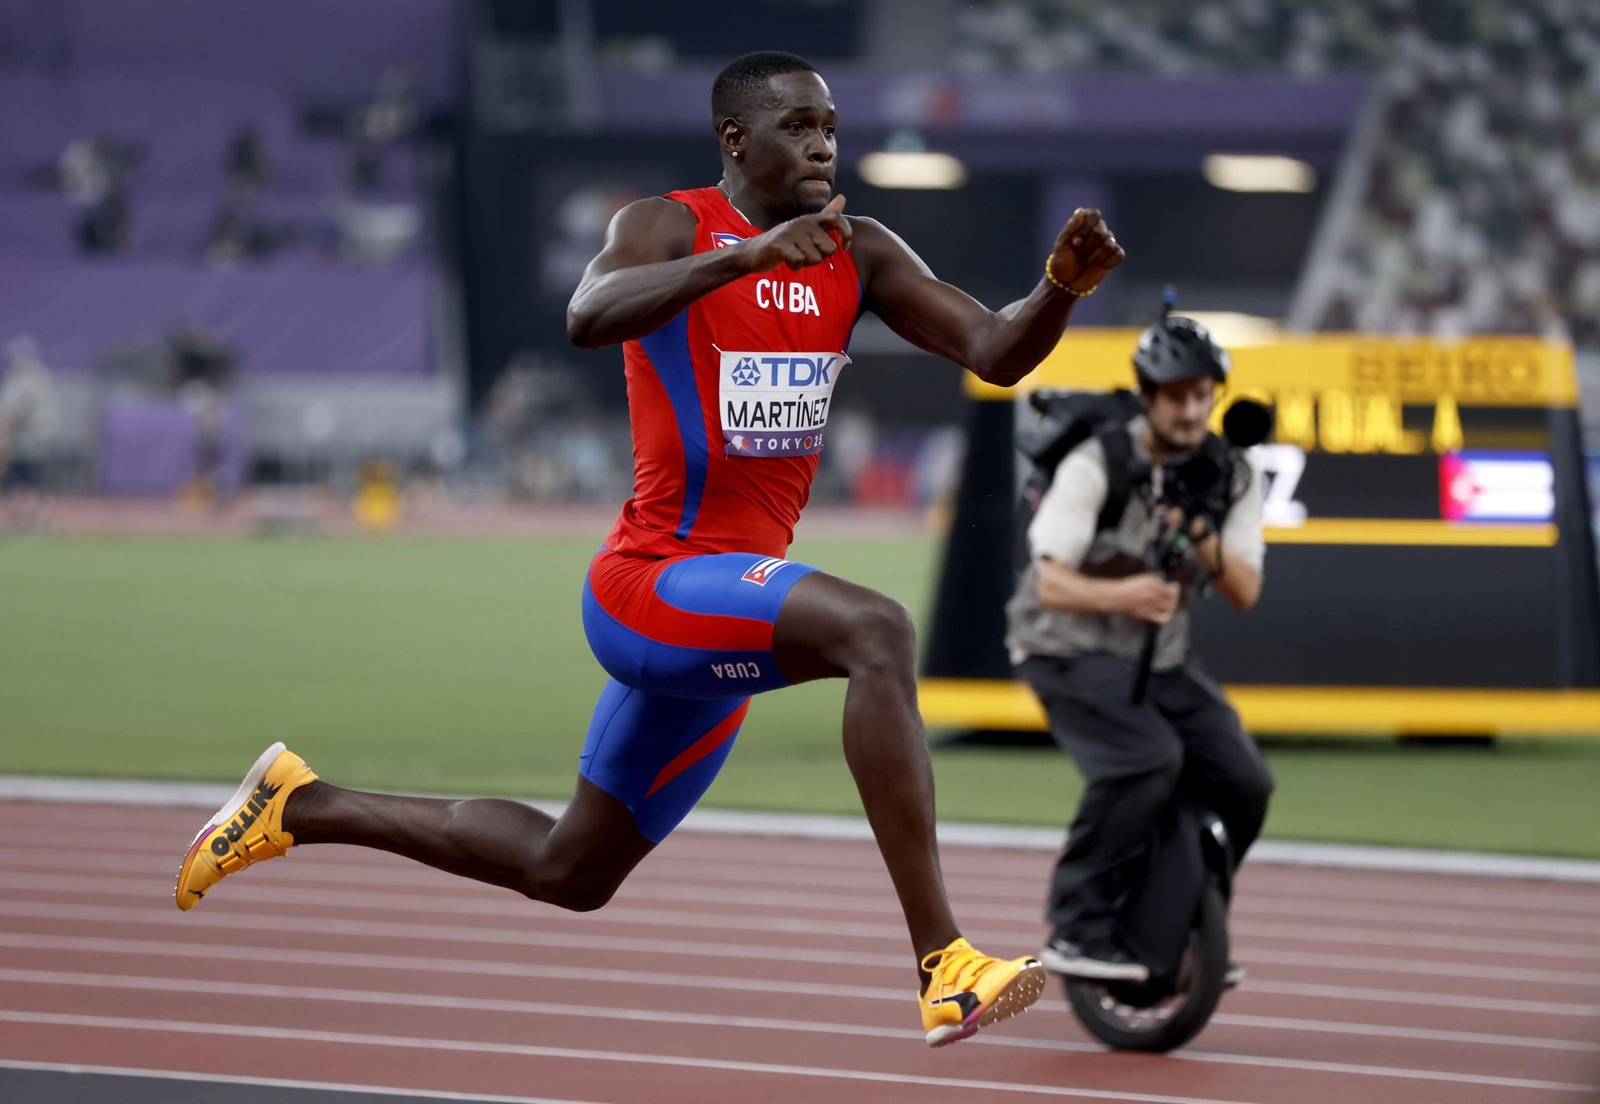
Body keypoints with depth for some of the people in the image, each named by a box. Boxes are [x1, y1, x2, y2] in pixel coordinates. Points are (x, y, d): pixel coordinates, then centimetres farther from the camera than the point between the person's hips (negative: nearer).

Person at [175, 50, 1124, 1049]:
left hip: (728, 608, 8)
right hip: (658, 581, -8)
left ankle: (303, 806, 36)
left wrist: (1060, 289, -20)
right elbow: (589, 319, -30)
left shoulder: (858, 255, 8)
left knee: (566, 874, 19)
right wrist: (746, 256, -42)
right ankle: (944, 967, -38)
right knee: (876, 630, -35)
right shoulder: (669, 227, -9)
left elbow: (994, 355, 1)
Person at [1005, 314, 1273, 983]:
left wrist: (1201, 538, -28)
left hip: (1161, 658, 6)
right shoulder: (1097, 465, -18)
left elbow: (1245, 592, -9)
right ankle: (1078, 929, -23)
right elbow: (1052, 584, -25)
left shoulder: (1232, 476, -1)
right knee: (1147, 760, -30)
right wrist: (1119, 594, -45)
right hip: (1070, 650, -6)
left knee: (1244, 785, -6)